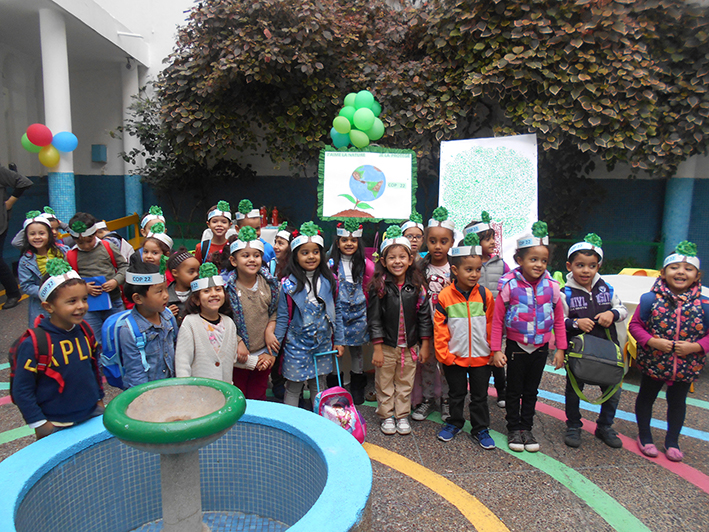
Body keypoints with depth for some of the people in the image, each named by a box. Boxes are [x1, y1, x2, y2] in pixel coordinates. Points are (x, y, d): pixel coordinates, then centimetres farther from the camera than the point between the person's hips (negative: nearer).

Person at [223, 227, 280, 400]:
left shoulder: (269, 283, -1)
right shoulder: (227, 286, -12)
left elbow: (275, 311, 9)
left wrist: (269, 330, -7)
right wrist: (237, 342, -16)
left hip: (263, 354, 3)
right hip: (237, 357, -3)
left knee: (259, 398, 17)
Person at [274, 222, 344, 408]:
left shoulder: (329, 281, -2)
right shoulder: (288, 285, -9)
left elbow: (336, 312, 6)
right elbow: (282, 318, -5)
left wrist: (339, 341, 8)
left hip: (323, 343, 3)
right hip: (296, 345, -2)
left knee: (319, 386, 15)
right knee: (293, 388, 7)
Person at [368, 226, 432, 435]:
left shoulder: (417, 286, -4)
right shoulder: (379, 286, -10)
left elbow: (424, 316, 2)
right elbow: (374, 318, -8)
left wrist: (425, 345, 2)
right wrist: (377, 348, -10)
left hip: (409, 346, 2)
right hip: (386, 345, -2)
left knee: (405, 383, 14)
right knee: (384, 383, 11)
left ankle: (402, 416, 31)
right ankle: (387, 416, 29)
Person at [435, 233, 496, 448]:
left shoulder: (485, 295, -5)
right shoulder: (445, 296, -11)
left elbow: (491, 327, 2)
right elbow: (440, 329, -6)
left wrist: (492, 352, 2)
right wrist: (444, 355, -8)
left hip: (481, 357, 1)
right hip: (454, 357, -1)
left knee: (480, 396, 13)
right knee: (456, 394, 17)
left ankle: (481, 429, 29)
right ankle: (454, 423, 37)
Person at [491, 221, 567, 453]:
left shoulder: (551, 287, -5)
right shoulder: (510, 286, -14)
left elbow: (559, 319, 5)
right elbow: (497, 319, -10)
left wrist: (560, 348, 5)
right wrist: (496, 349, -10)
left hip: (540, 347, 3)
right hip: (516, 346, -2)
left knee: (531, 391, 16)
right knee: (514, 390, 11)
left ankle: (527, 428, 31)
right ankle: (514, 428, 27)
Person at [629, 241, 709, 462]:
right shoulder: (650, 299, -12)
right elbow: (635, 324, -7)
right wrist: (652, 341, -20)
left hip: (686, 367, 2)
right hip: (653, 362, -1)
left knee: (677, 402, 19)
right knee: (646, 397, 15)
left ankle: (672, 441, 39)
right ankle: (644, 436, 35)